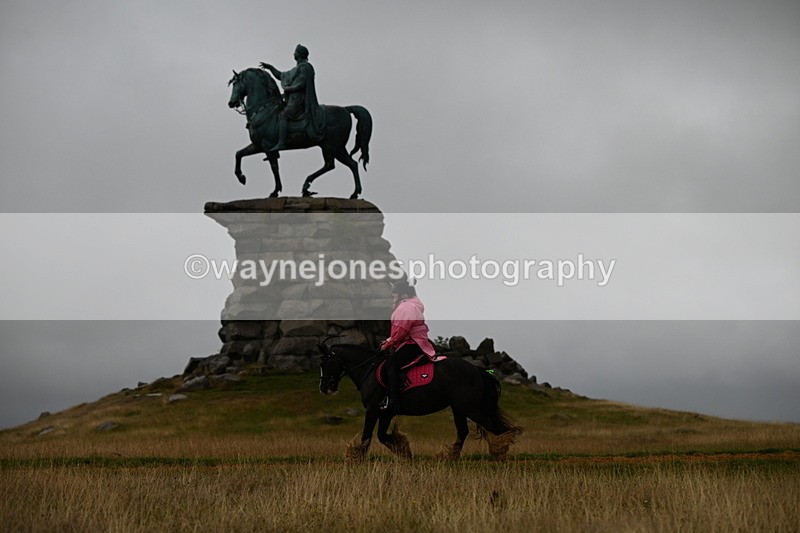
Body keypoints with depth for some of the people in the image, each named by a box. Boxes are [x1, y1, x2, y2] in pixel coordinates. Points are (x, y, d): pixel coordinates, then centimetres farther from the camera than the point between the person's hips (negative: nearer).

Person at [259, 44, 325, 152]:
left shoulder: (304, 67, -8)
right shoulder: (297, 69, 23)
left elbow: (301, 85, -18)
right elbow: (282, 76, 30)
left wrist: (287, 89, -9)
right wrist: (270, 67, 26)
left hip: (299, 100, -11)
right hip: (294, 99, 11)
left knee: (283, 115, -24)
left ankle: (281, 143, -35)